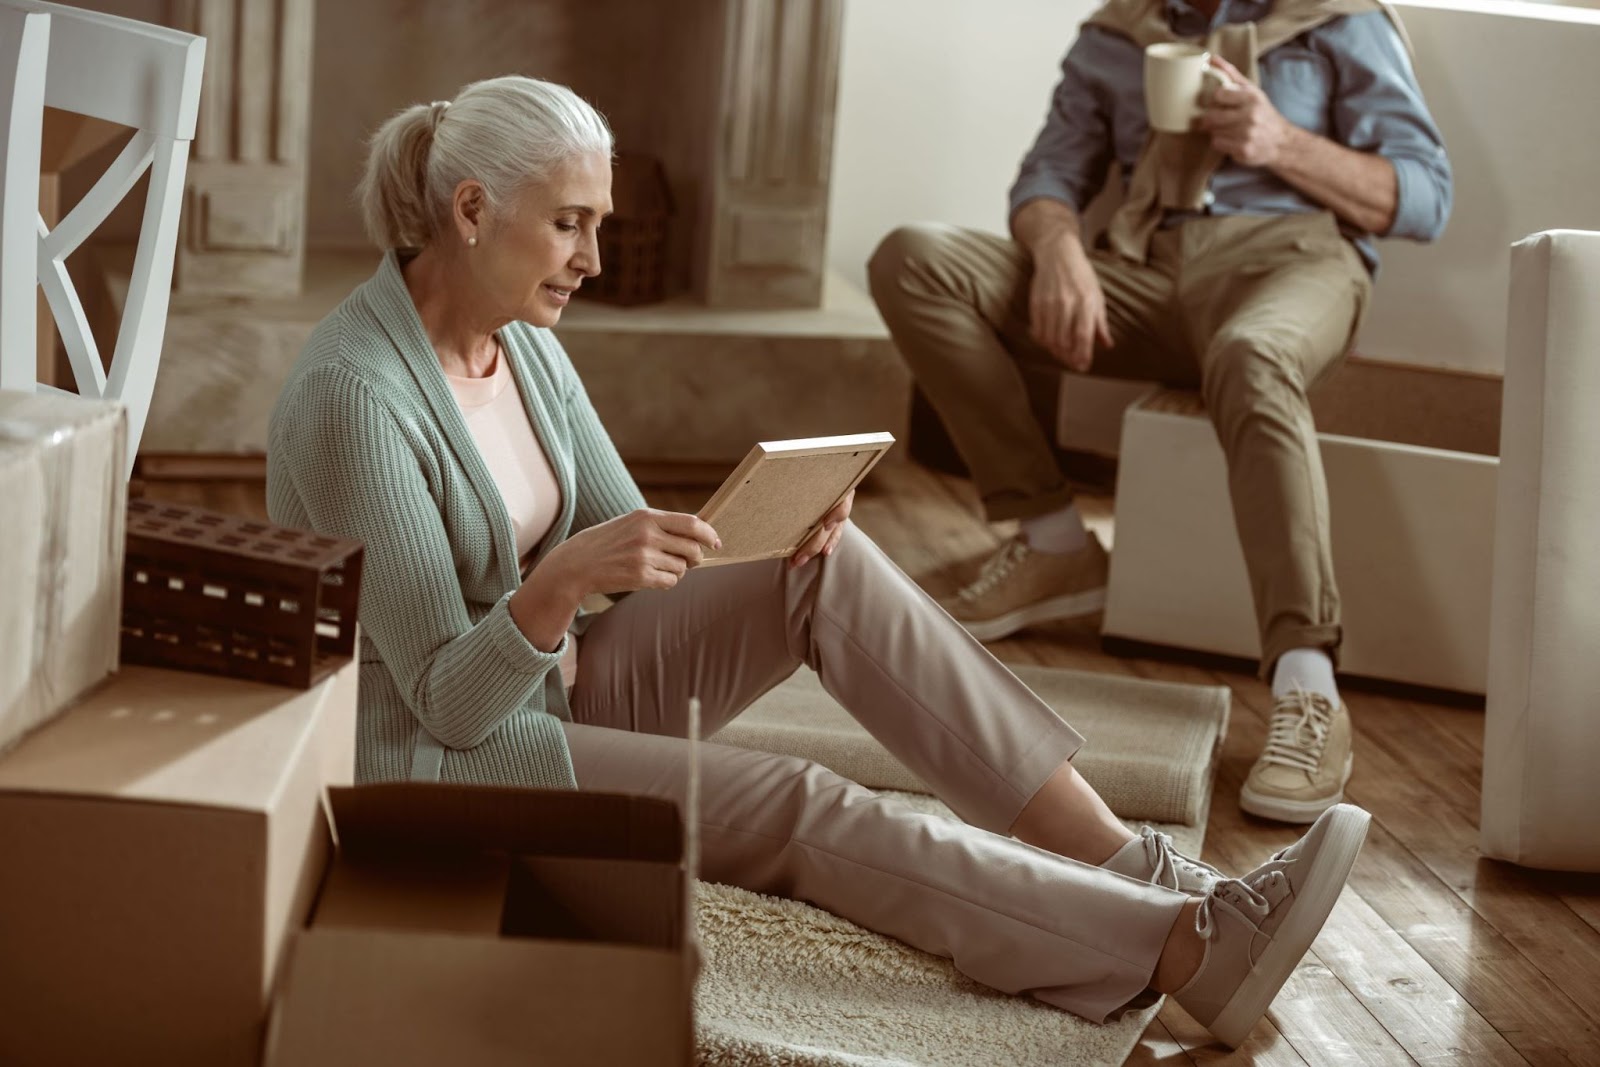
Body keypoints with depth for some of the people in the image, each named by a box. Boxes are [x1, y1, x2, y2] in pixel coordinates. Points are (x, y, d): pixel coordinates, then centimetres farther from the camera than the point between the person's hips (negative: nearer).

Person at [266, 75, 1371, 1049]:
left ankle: (1128, 861, -16)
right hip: (434, 767, -8)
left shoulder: (522, 340, 1)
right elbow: (447, 702, -24)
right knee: (795, 808, -24)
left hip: (550, 684, 8)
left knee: (825, 567, -11)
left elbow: (634, 543, 6)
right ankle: (1188, 949, -25)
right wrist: (564, 575, -42)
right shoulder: (357, 397, -25)